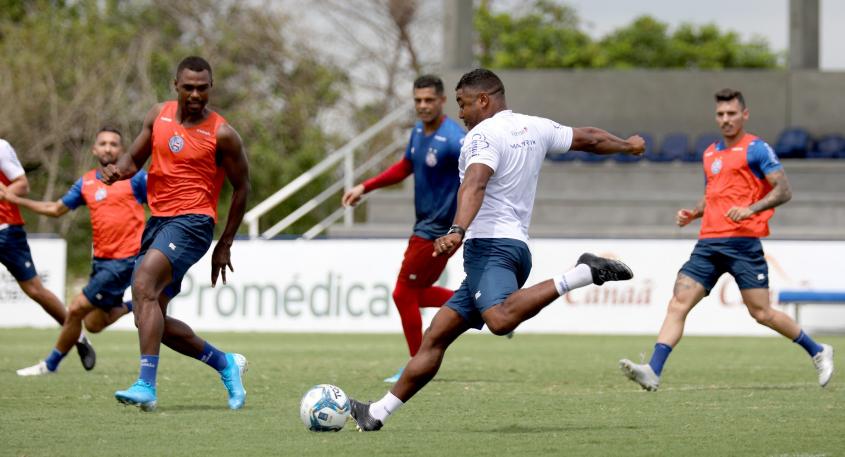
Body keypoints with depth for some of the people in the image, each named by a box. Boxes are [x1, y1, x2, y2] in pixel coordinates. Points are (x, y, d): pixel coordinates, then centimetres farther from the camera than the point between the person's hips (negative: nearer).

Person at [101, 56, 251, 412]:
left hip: (191, 221, -7)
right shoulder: (159, 115, 9)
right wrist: (118, 170, -9)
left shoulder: (221, 134, -6)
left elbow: (241, 186, 3)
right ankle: (226, 364, 28)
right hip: (157, 220, 8)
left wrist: (225, 245, 3)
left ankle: (146, 387, -37)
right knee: (153, 321, 8)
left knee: (144, 285, -30)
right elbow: (134, 159, 18)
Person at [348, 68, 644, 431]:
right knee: (435, 337, 10)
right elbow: (589, 138, 31)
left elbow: (475, 184, -26)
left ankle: (583, 274, -31)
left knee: (501, 319, -38)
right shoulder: (536, 129, 17)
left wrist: (457, 230, -40)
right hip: (516, 247, 10)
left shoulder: (484, 134, -7)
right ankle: (378, 413, 10)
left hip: (490, 244, -10)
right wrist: (627, 145, 50)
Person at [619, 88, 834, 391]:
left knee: (761, 312, -5)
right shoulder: (711, 153, 20)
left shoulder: (756, 148, -1)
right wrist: (692, 213, 12)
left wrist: (751, 209, -22)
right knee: (678, 303, -9)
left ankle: (818, 352, 16)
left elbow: (783, 190, -8)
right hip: (709, 242, 6)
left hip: (743, 241, -6)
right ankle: (653, 371, -18)